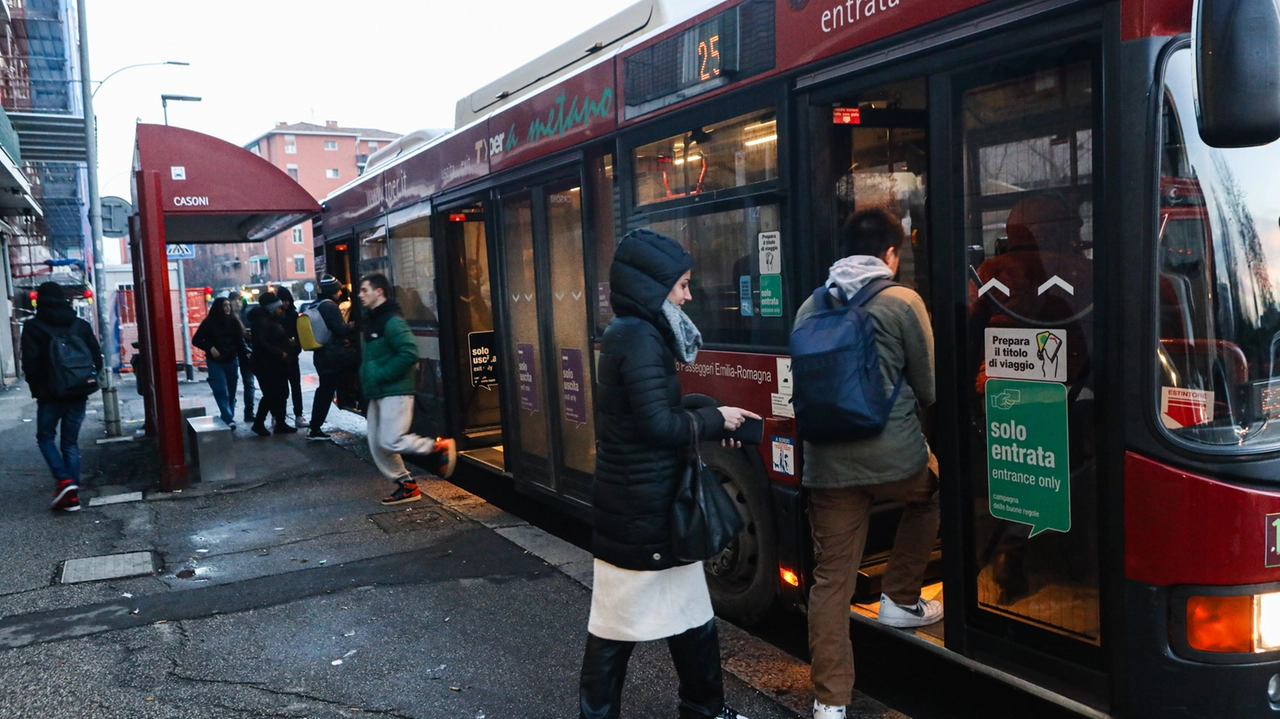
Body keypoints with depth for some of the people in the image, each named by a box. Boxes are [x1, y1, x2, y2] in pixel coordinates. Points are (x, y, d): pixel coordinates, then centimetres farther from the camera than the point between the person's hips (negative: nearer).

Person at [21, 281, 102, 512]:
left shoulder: (33, 327, -5)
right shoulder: (81, 325, 6)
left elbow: (30, 363, -10)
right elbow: (97, 359, 5)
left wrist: (37, 389, 2)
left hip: (50, 394, -3)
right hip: (77, 394, 3)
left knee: (45, 437, 14)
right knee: (70, 442, 9)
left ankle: (64, 480, -8)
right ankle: (71, 495, 5)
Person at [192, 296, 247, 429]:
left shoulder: (233, 321, 4)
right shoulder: (209, 322, -6)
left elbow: (240, 340, 6)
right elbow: (196, 340, -5)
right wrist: (210, 348, -19)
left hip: (232, 361, 4)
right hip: (216, 362, -4)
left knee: (231, 392, 8)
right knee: (222, 392, -12)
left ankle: (226, 418, 19)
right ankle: (229, 420, -19)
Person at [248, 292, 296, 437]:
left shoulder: (272, 320, 16)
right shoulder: (262, 321, -15)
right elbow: (261, 343, -25)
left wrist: (289, 346, 8)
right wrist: (280, 353, -22)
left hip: (276, 365, 10)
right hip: (266, 366, -10)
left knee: (281, 394, 9)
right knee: (270, 396, -7)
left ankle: (280, 424, 15)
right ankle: (258, 424, 6)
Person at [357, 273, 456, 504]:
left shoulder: (391, 321, -15)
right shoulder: (372, 321, 15)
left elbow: (409, 354, -25)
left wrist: (381, 376, -21)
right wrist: (367, 380, 11)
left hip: (395, 392, -10)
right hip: (378, 394, 10)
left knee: (389, 442, -14)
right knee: (377, 445, 8)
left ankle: (438, 447, 3)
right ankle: (406, 485, 16)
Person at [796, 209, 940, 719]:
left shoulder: (809, 308, 8)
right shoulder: (903, 302, -4)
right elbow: (928, 388, 3)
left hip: (827, 463, 3)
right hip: (895, 455, -2)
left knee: (831, 579, 7)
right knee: (929, 494, 32)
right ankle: (900, 600, 35)